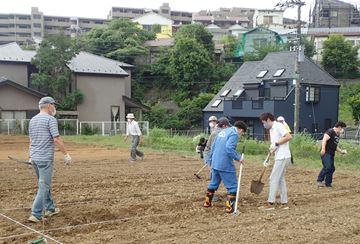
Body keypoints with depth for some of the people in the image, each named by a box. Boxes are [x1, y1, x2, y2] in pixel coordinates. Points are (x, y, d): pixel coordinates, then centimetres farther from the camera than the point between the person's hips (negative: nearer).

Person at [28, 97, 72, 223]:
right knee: (44, 186, -6)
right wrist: (66, 154, -10)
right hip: (45, 158, -8)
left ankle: (50, 208, 28)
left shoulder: (32, 120, 13)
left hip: (34, 157, 9)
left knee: (44, 184, 19)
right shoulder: (50, 119, -11)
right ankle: (36, 214, -8)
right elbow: (57, 139, -16)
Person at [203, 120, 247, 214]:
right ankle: (229, 207, -2)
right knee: (232, 186, 1)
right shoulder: (234, 134, -11)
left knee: (213, 183, 23)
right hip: (225, 165, -8)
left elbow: (213, 147, 20)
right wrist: (238, 158, -16)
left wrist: (211, 160, 27)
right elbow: (229, 148, -26)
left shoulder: (223, 131, 16)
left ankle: (207, 202, 32)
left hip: (215, 163, 8)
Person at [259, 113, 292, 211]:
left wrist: (276, 143, -19)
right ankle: (284, 203, 17)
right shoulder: (271, 130, 17)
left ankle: (270, 203, -2)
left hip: (283, 157, -10)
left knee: (273, 179, -6)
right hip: (280, 158, 10)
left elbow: (289, 136, -23)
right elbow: (273, 147, 21)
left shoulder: (278, 126, -11)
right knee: (280, 179, 12)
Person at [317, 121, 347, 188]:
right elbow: (324, 140, -22)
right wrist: (323, 149, -33)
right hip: (326, 153, -10)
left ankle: (328, 183, 17)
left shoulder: (337, 135, 21)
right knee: (327, 167, -21)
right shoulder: (330, 132, -9)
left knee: (332, 168, 8)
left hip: (331, 154, 10)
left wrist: (341, 151, 26)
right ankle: (319, 181, -16)